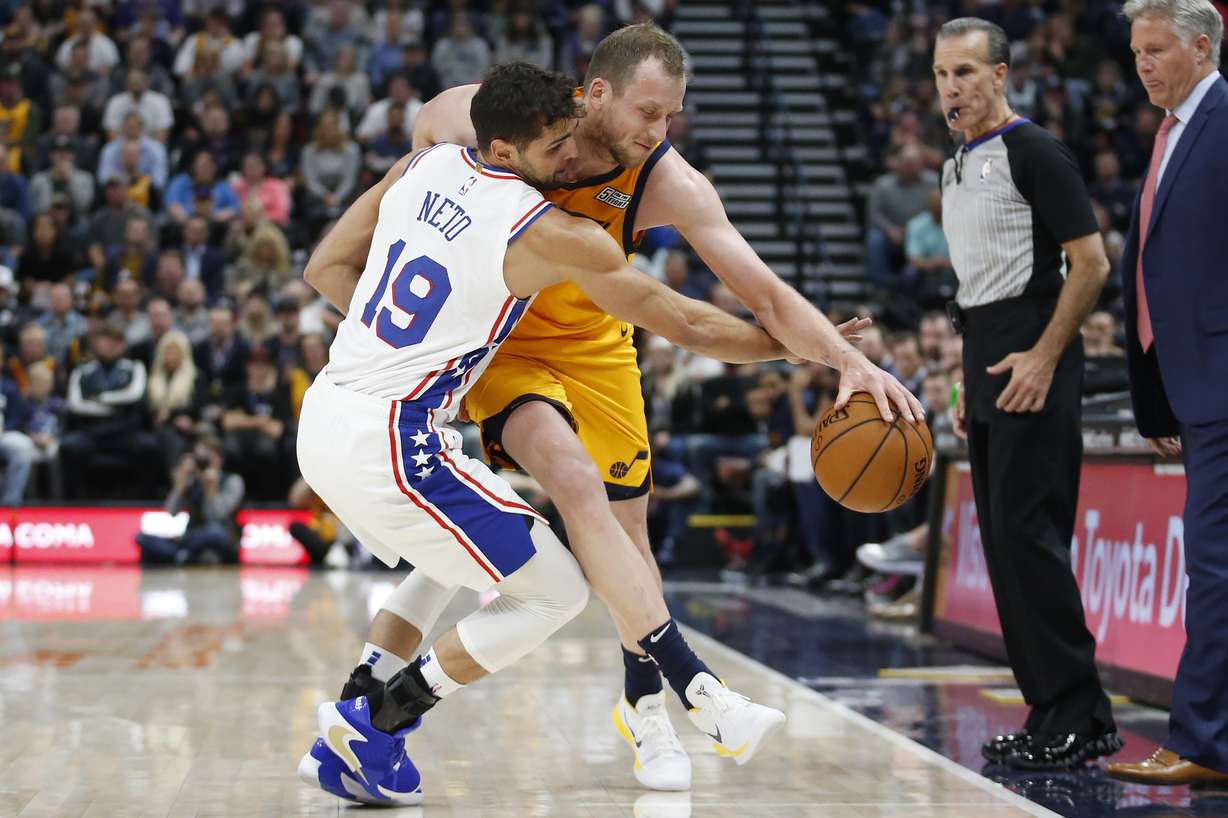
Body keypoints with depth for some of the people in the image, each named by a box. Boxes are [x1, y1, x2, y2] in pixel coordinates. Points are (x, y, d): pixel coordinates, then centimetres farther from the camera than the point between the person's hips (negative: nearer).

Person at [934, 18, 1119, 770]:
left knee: (1029, 535, -13)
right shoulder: (960, 166, 18)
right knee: (1006, 543, 8)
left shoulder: (1034, 152, -9)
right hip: (989, 368, 9)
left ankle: (1078, 720, -9)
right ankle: (1054, 715, 13)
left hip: (1032, 368, -9)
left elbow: (1091, 262, -14)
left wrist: (1042, 358, -19)